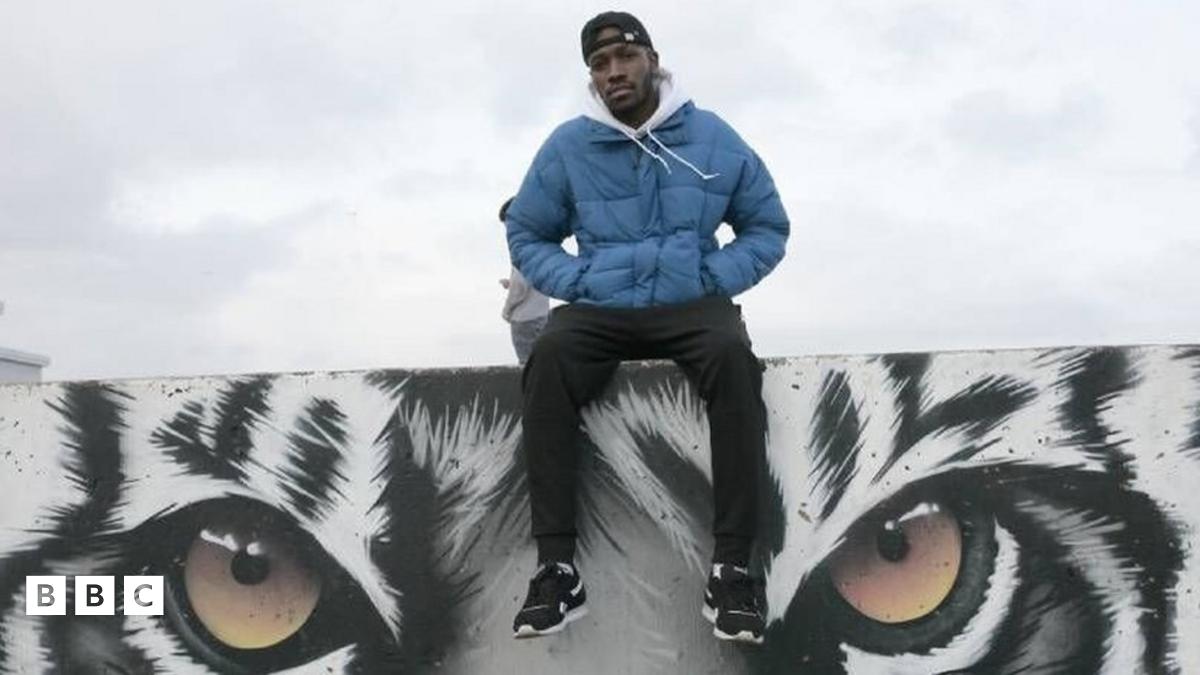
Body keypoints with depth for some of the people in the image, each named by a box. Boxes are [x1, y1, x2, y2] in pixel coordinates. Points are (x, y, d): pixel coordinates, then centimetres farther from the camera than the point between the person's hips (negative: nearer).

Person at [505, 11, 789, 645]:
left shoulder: (713, 138, 7)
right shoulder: (567, 147, 6)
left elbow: (768, 227, 13)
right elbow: (526, 234, 15)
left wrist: (714, 280, -5)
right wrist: (576, 283, -4)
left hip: (691, 305, 0)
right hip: (598, 309, 1)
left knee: (734, 359, -35)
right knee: (548, 360, -33)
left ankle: (730, 568, -34)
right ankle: (558, 567, -34)